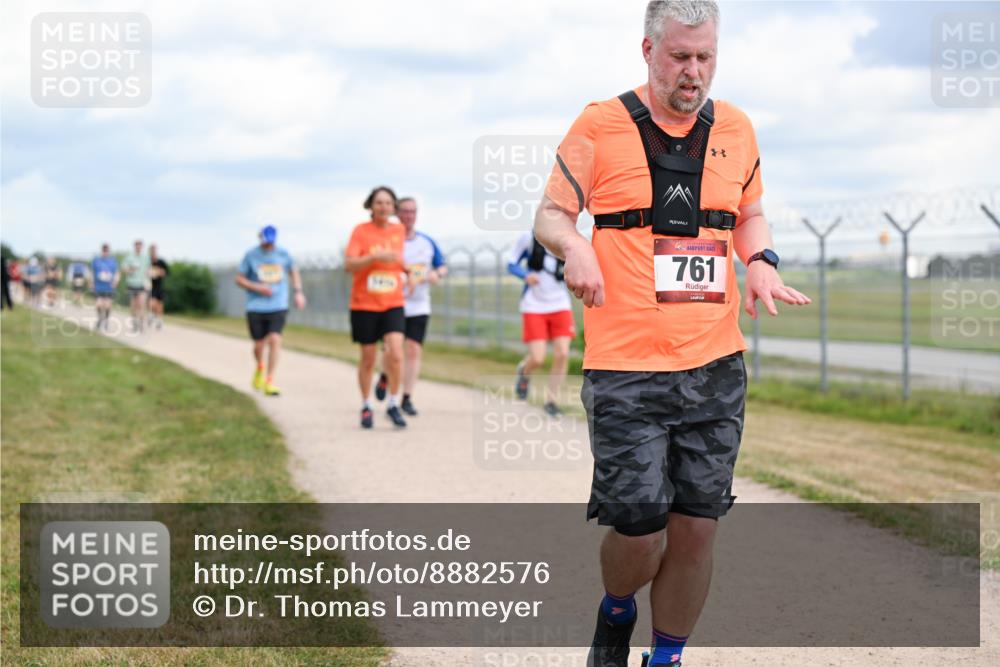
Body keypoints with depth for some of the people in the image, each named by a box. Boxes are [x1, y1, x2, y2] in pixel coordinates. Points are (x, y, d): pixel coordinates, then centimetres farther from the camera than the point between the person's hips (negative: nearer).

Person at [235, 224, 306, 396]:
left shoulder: (283, 254, 5)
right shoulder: (251, 255, 0)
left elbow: (294, 271, 22)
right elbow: (239, 279, 4)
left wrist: (298, 292, 10)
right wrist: (257, 287, -11)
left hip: (278, 306, 0)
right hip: (256, 307, 0)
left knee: (275, 340, -16)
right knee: (259, 345, 3)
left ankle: (269, 381, -12)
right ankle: (260, 367, 38)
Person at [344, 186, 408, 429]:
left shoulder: (399, 231, 7)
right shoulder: (361, 231, -5)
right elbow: (349, 264, -17)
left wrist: (404, 268, 11)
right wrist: (376, 257, -28)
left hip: (393, 303, 2)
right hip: (364, 305, -2)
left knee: (395, 353, -15)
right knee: (368, 358, 6)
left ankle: (393, 404, -1)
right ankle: (366, 407, 23)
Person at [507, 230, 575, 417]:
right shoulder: (529, 238, -8)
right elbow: (511, 264, 0)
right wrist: (526, 275, -20)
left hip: (560, 305, 2)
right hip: (534, 305, -2)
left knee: (562, 354, -10)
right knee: (537, 359, -10)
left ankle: (551, 400, 9)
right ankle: (524, 372, 28)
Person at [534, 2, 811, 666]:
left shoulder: (736, 129, 11)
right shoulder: (601, 125, 0)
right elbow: (551, 213, 4)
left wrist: (761, 260, 4)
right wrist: (574, 246, -18)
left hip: (716, 367, 3)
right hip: (626, 370, -3)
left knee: (696, 530, 3)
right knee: (638, 530, -6)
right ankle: (617, 613, 27)